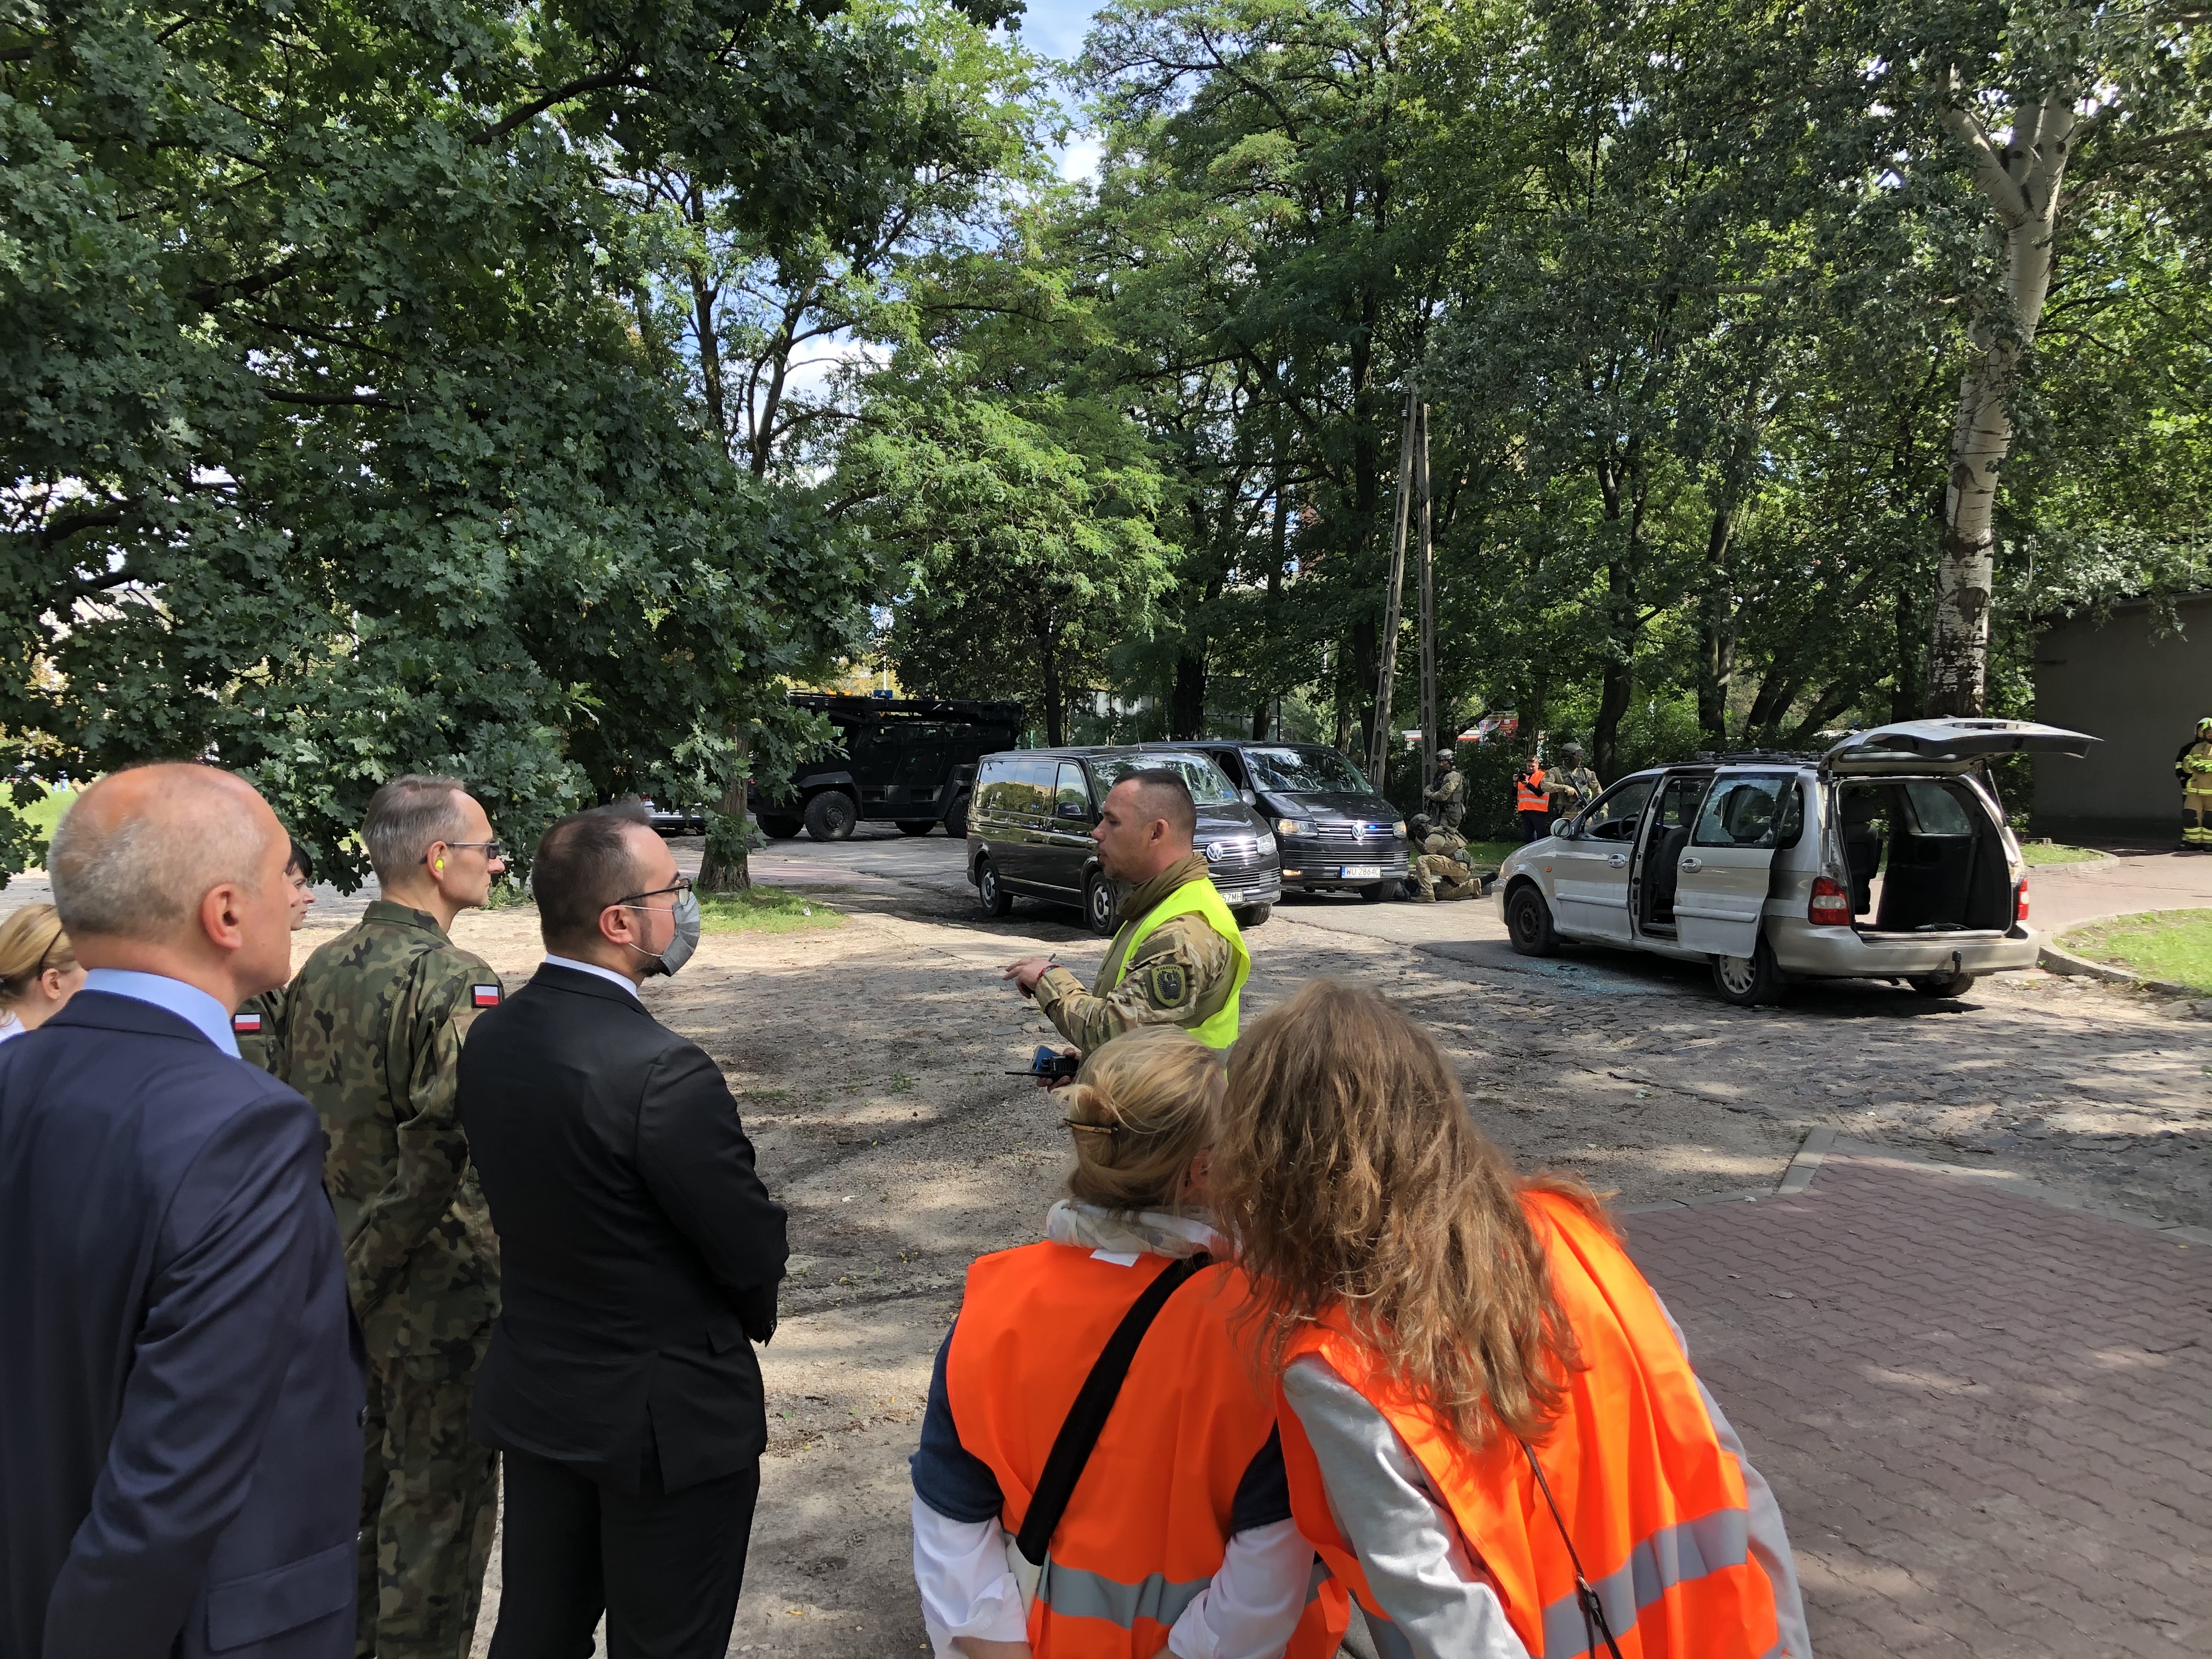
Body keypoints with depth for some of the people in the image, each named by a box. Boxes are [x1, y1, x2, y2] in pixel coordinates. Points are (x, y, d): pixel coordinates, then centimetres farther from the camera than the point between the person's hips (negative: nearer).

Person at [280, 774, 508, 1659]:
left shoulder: (320, 971, 3)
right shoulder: (456, 982, -23)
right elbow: (451, 1147, -30)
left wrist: (341, 1252, 17)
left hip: (343, 1272, 9)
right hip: (439, 1287, -8)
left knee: (364, 1461, 25)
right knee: (439, 1486, 9)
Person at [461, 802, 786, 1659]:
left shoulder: (489, 1038, -5)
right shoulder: (665, 1072, -29)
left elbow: (524, 1201, 6)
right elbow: (754, 1249, -19)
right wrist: (750, 1315, 3)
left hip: (535, 1395, 7)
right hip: (670, 1419, -7)